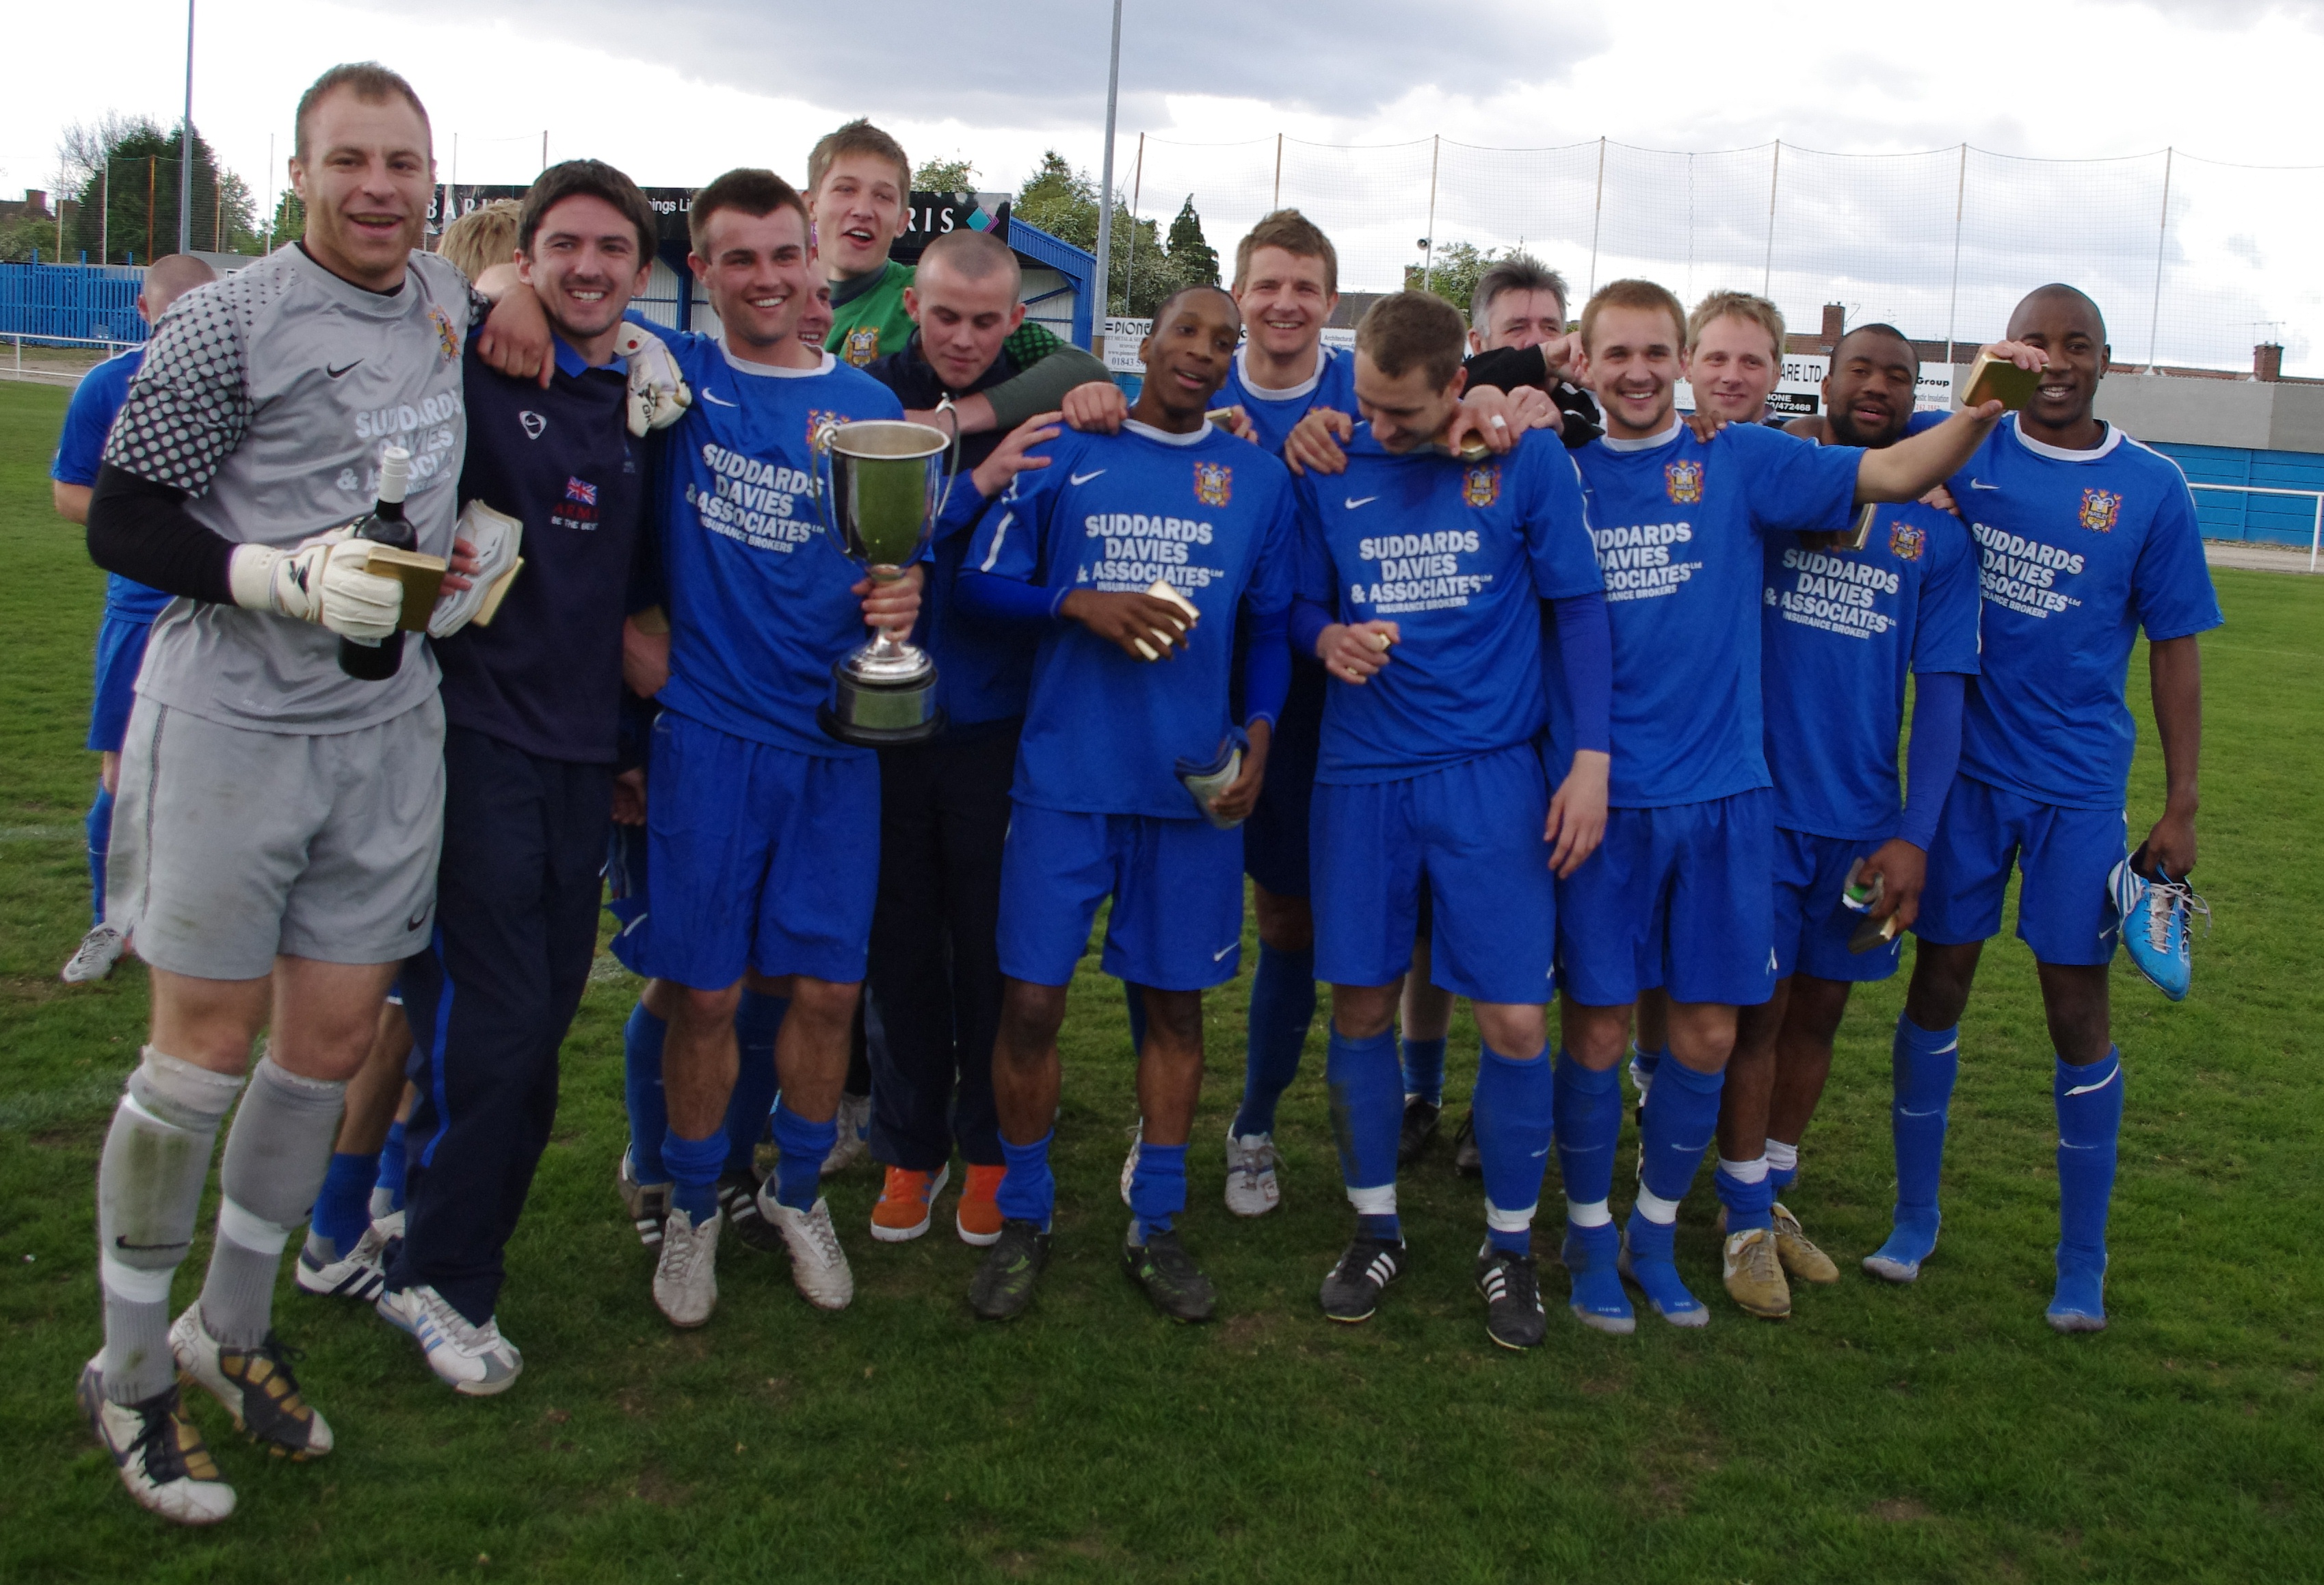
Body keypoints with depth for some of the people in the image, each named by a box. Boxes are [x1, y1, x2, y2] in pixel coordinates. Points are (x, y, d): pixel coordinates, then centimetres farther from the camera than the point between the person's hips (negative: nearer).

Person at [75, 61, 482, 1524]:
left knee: (334, 1034, 8)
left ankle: (232, 1329, 27)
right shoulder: (229, 326, -10)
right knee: (208, 1044, -1)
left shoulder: (453, 299, 9)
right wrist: (285, 574, -21)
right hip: (233, 727, -5)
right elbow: (121, 527, -8)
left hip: (392, 728, 6)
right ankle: (131, 1372, 16)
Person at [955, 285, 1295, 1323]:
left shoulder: (1258, 479, 9)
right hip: (1065, 772, -1)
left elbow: (1271, 624, 12)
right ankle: (1023, 1219, 17)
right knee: (1031, 998, -3)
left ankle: (1155, 1226, 22)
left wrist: (1258, 733, -2)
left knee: (1175, 1001, 7)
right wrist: (1080, 604, -15)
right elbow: (981, 583, 2)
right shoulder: (1065, 453, 4)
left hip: (1196, 779, 2)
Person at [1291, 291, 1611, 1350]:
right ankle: (1375, 1226, 27)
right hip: (1362, 774, 2)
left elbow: (1580, 608, 1)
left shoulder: (1527, 460, -2)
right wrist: (1326, 638, -10)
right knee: (1361, 1008, 7)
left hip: (1492, 774, -2)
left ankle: (1509, 1240, 18)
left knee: (1516, 1022, -4)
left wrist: (1590, 761, -5)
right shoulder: (1331, 470, 4)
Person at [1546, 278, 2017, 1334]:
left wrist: (1981, 413, -23)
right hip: (1600, 799, -1)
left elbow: (1891, 473, -7)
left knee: (1707, 1036, 7)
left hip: (1721, 794, 1)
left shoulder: (1741, 463, 3)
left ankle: (1654, 1234, 27)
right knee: (1596, 1030, 3)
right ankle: (1589, 1235, 25)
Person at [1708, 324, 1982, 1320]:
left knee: (1820, 1006, 13)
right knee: (1756, 1006, 2)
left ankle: (1772, 1194, 31)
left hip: (1864, 814, 3)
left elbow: (1942, 689, 1)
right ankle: (1745, 1218, 17)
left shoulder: (1936, 530, 3)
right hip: (1761, 796, -3)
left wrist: (1914, 835, -7)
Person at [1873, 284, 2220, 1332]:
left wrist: (2179, 808, -1)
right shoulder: (1958, 451, 1)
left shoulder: (2150, 488, -1)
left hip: (2080, 784, -1)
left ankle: (2082, 1264, 16)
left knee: (2077, 1005, 2)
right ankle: (1913, 1221, 23)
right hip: (1965, 769, 1)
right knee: (1939, 980, 7)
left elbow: (2174, 648, 2)